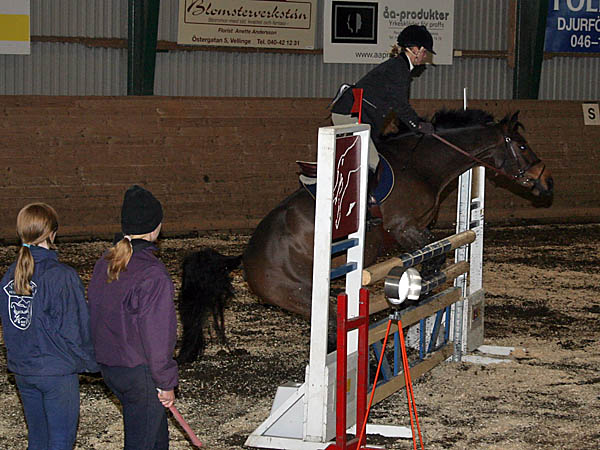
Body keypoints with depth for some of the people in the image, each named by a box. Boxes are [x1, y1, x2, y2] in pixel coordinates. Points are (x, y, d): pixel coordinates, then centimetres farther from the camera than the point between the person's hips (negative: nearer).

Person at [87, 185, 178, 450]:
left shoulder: (104, 265, 2)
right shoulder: (152, 274, -22)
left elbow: (95, 315, 11)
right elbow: (158, 334, -20)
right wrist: (166, 383, -11)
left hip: (108, 367, 8)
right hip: (141, 373, -8)